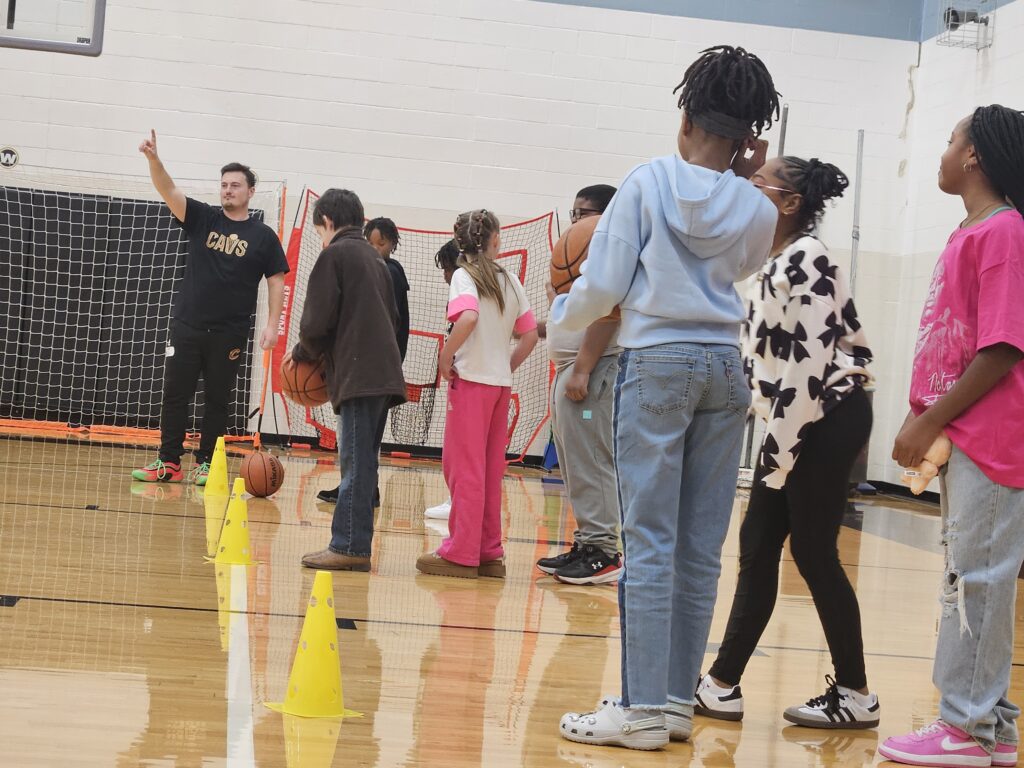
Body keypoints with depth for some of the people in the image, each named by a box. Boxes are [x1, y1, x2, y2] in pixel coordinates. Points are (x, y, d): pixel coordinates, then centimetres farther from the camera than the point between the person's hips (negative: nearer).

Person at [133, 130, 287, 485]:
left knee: (217, 400, 5)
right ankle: (169, 462, 9)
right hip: (187, 324, 2)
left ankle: (205, 463, 14)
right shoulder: (203, 218, 5)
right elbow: (169, 191, -8)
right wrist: (154, 159, -26)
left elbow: (276, 281, 3)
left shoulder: (263, 236, 2)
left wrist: (272, 324, -7)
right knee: (175, 394, 3)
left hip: (230, 333, -2)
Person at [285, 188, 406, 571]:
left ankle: (349, 546, -7)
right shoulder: (375, 260, 22)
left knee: (356, 464, -8)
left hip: (359, 376, -8)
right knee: (361, 464, 11)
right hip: (383, 373, 8)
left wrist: (301, 354, 11)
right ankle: (355, 546, 14)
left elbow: (318, 322, -10)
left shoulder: (334, 255, -3)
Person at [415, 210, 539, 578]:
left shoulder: (464, 276, -6)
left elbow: (468, 317, -25)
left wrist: (446, 356, -15)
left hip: (472, 381, -5)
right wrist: (507, 367, 15)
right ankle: (489, 553, 15)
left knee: (464, 469, 0)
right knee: (491, 471, 11)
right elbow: (530, 335, 8)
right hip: (502, 383, 5)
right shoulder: (510, 281, 10)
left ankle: (461, 554, 2)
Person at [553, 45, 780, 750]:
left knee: (651, 544, -3)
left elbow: (603, 286, -5)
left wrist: (563, 313, 16)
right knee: (701, 549, 7)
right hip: (725, 367, 4)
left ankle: (644, 708, -2)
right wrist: (742, 182, 15)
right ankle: (679, 700, 13)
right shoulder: (757, 211, 4)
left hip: (656, 363, -4)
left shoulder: (649, 182, -5)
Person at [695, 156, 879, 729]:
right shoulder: (780, 262, 15)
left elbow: (810, 361, -20)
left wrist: (782, 447, -18)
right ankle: (723, 686, 12)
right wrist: (776, 442, 16)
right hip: (796, 422, 10)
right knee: (758, 550, 8)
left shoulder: (808, 258, -14)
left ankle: (856, 696, 10)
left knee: (813, 554, -3)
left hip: (826, 421, -10)